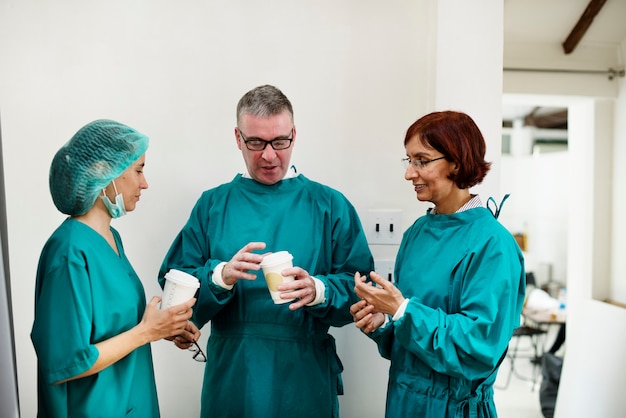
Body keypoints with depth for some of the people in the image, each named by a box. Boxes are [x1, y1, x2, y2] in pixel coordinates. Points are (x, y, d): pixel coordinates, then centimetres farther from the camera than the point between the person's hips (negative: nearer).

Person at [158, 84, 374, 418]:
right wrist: (220, 276, -21)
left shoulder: (329, 205, -3)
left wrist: (319, 291, -24)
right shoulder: (212, 205, 1)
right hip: (231, 377, 1)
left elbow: (361, 287, -5)